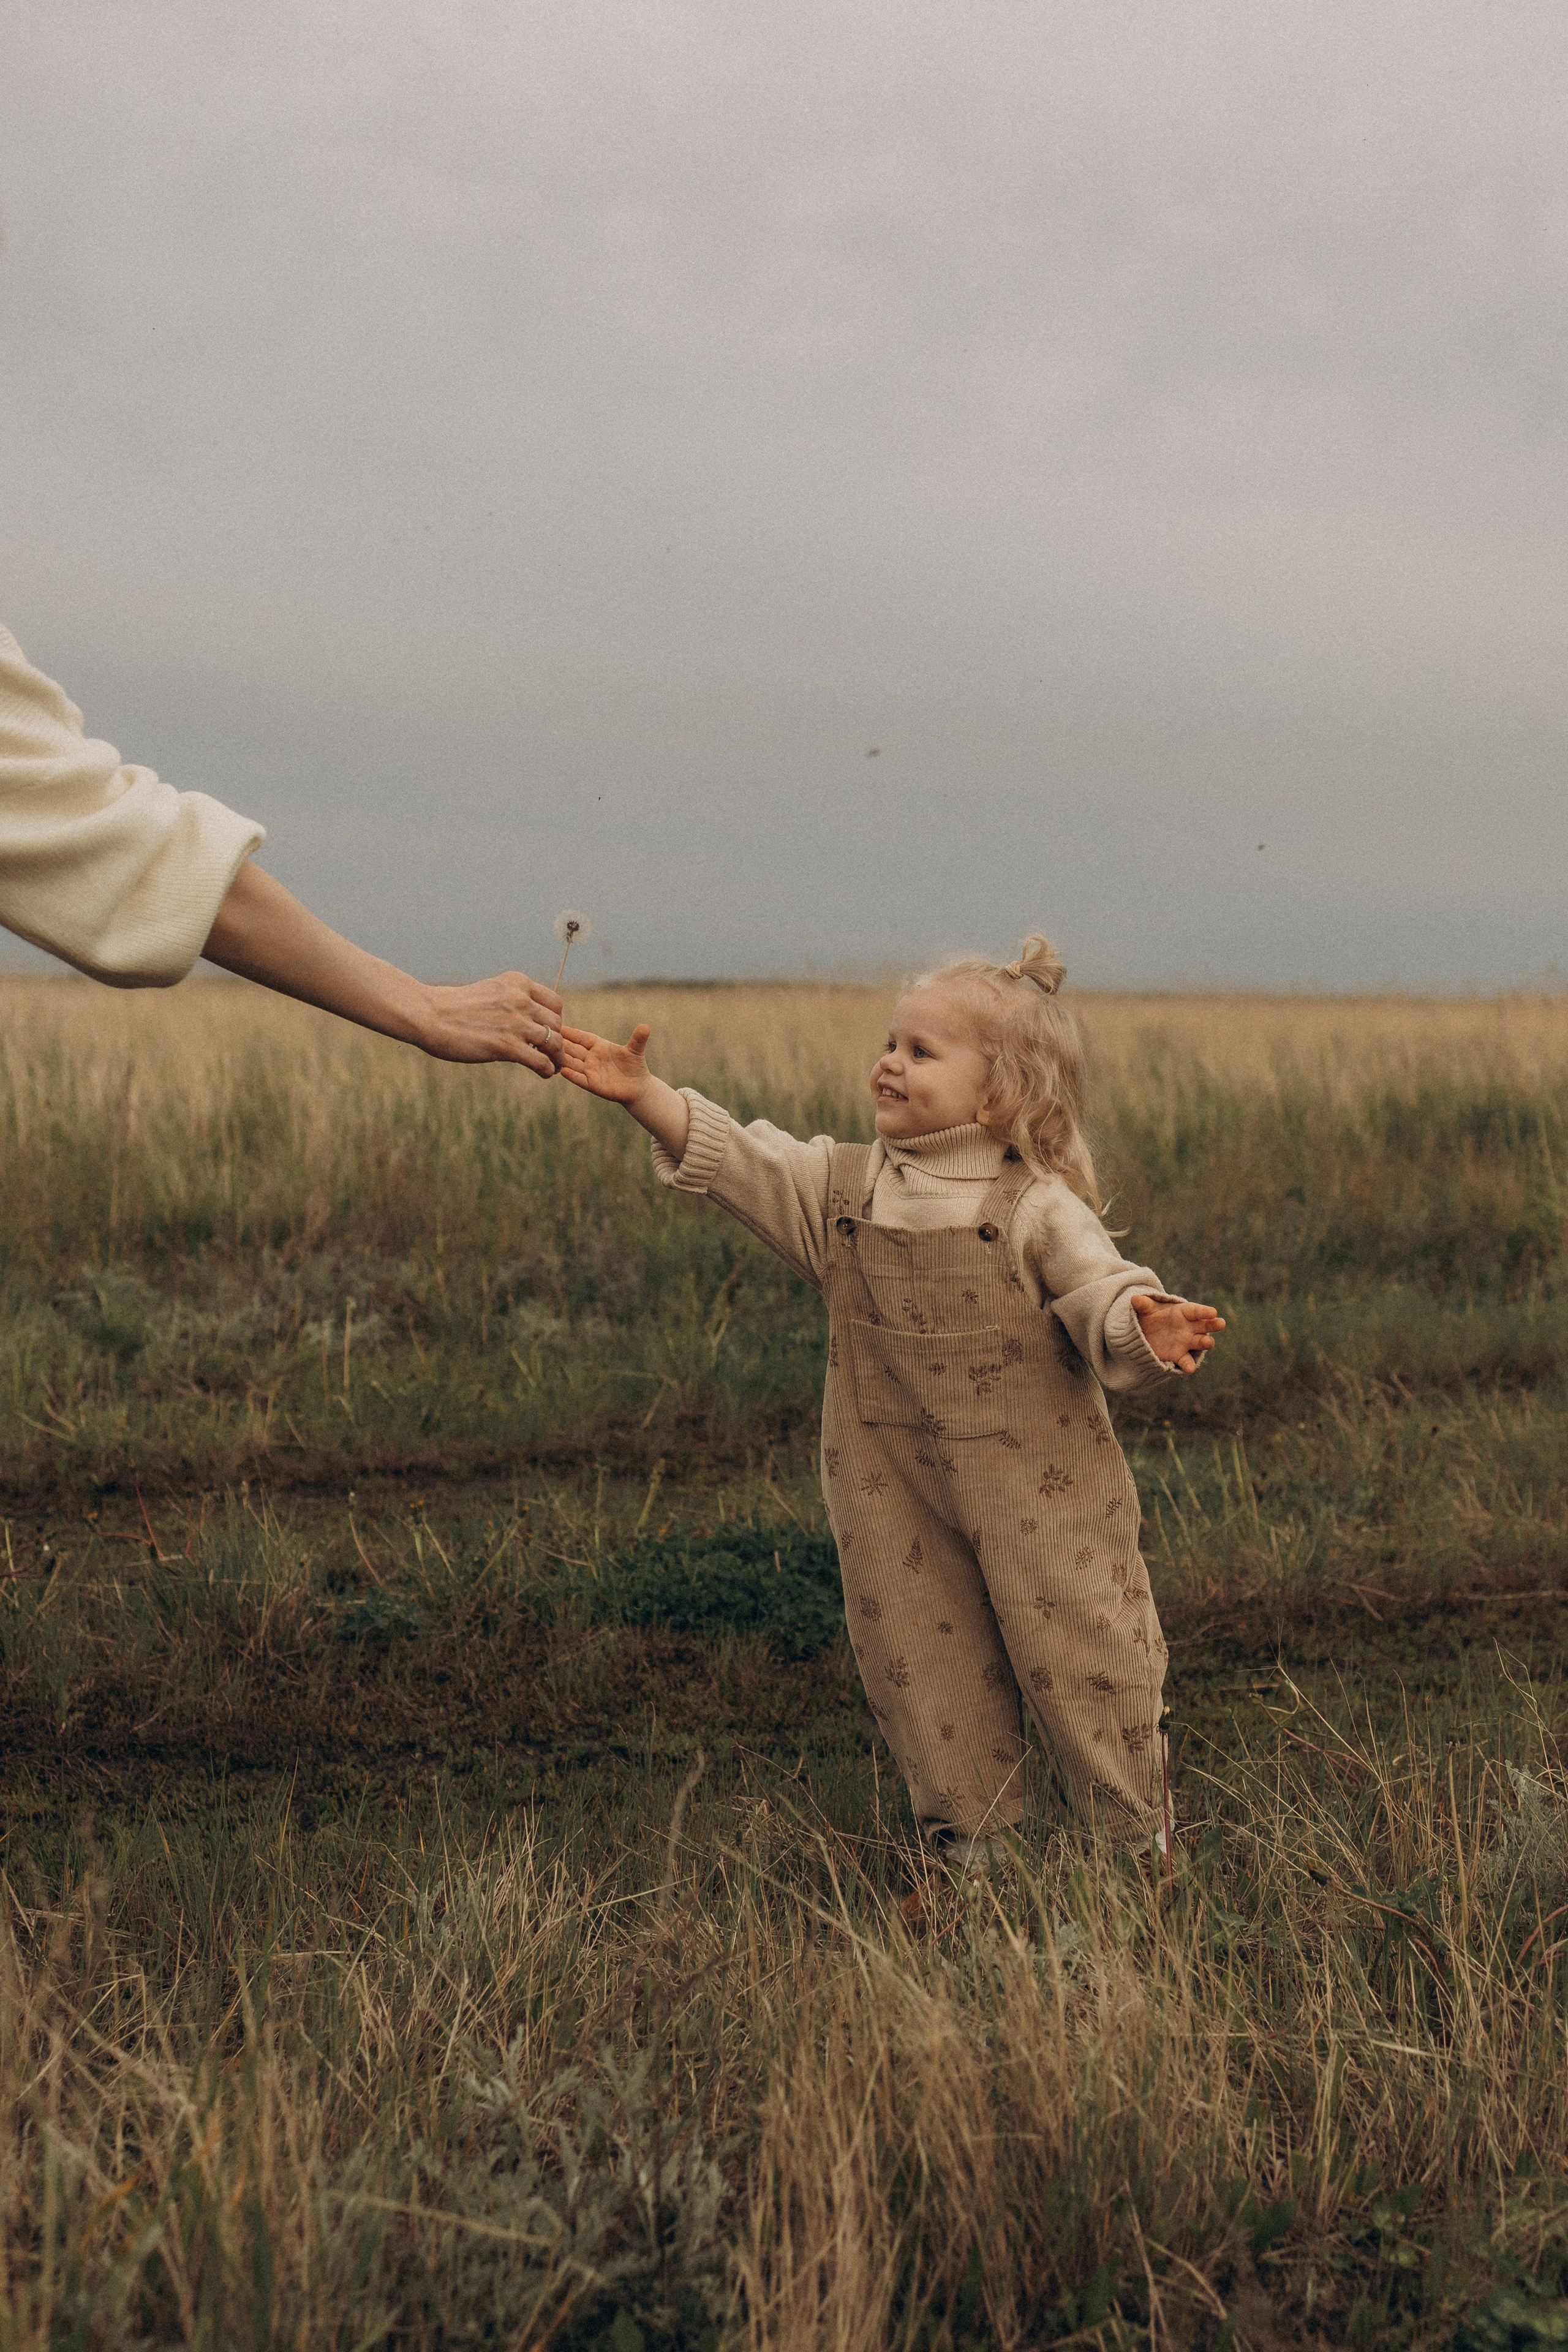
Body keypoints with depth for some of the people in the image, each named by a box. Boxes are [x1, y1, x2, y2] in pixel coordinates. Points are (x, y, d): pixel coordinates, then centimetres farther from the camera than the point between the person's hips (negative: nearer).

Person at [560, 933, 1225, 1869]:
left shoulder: (1038, 1210, -10)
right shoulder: (843, 1187, 4)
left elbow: (1104, 1298, -15)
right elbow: (733, 1158, 1)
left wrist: (1151, 1328, -37)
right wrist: (645, 1092, -11)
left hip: (1038, 1487, -4)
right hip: (898, 1496, 4)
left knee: (1076, 1658, 2)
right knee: (924, 1663, 10)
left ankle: (1141, 1839, 19)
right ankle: (966, 1839, 26)